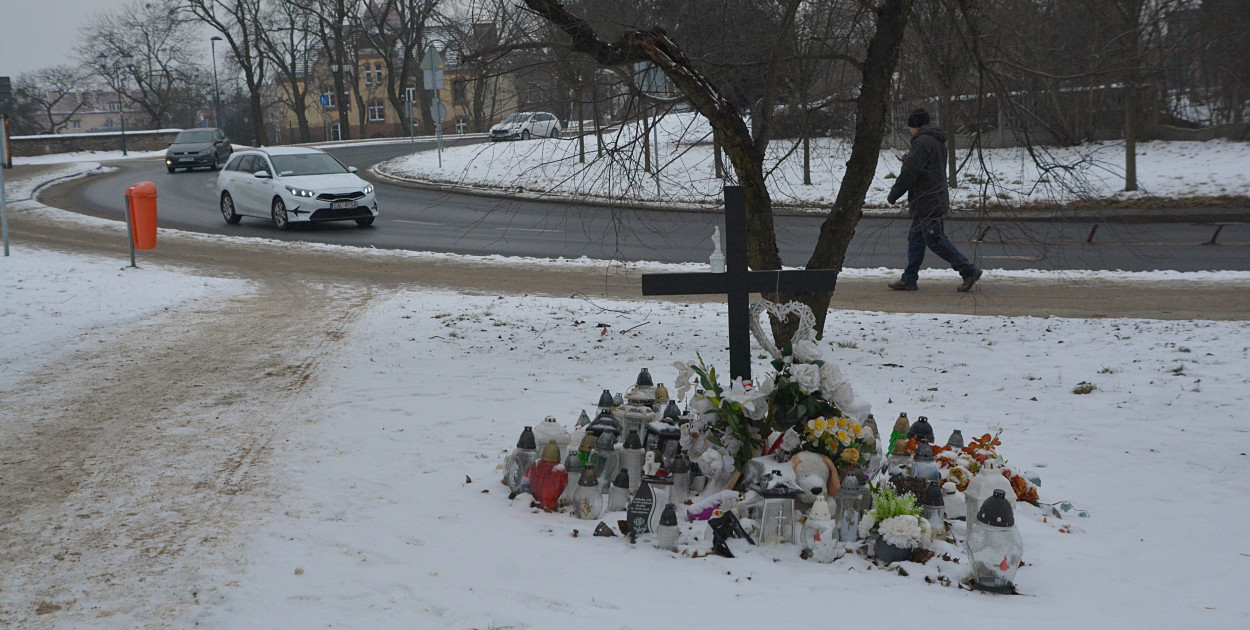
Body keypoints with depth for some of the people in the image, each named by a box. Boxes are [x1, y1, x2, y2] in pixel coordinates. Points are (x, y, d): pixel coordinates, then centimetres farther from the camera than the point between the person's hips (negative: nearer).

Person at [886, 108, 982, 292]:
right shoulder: (938, 142, 18)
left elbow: (909, 173, -18)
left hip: (927, 203, -10)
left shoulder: (922, 142, -14)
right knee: (915, 240, 12)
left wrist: (893, 195, -9)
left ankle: (969, 271, -9)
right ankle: (909, 279, 14)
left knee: (935, 240, -9)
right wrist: (909, 160, 14)